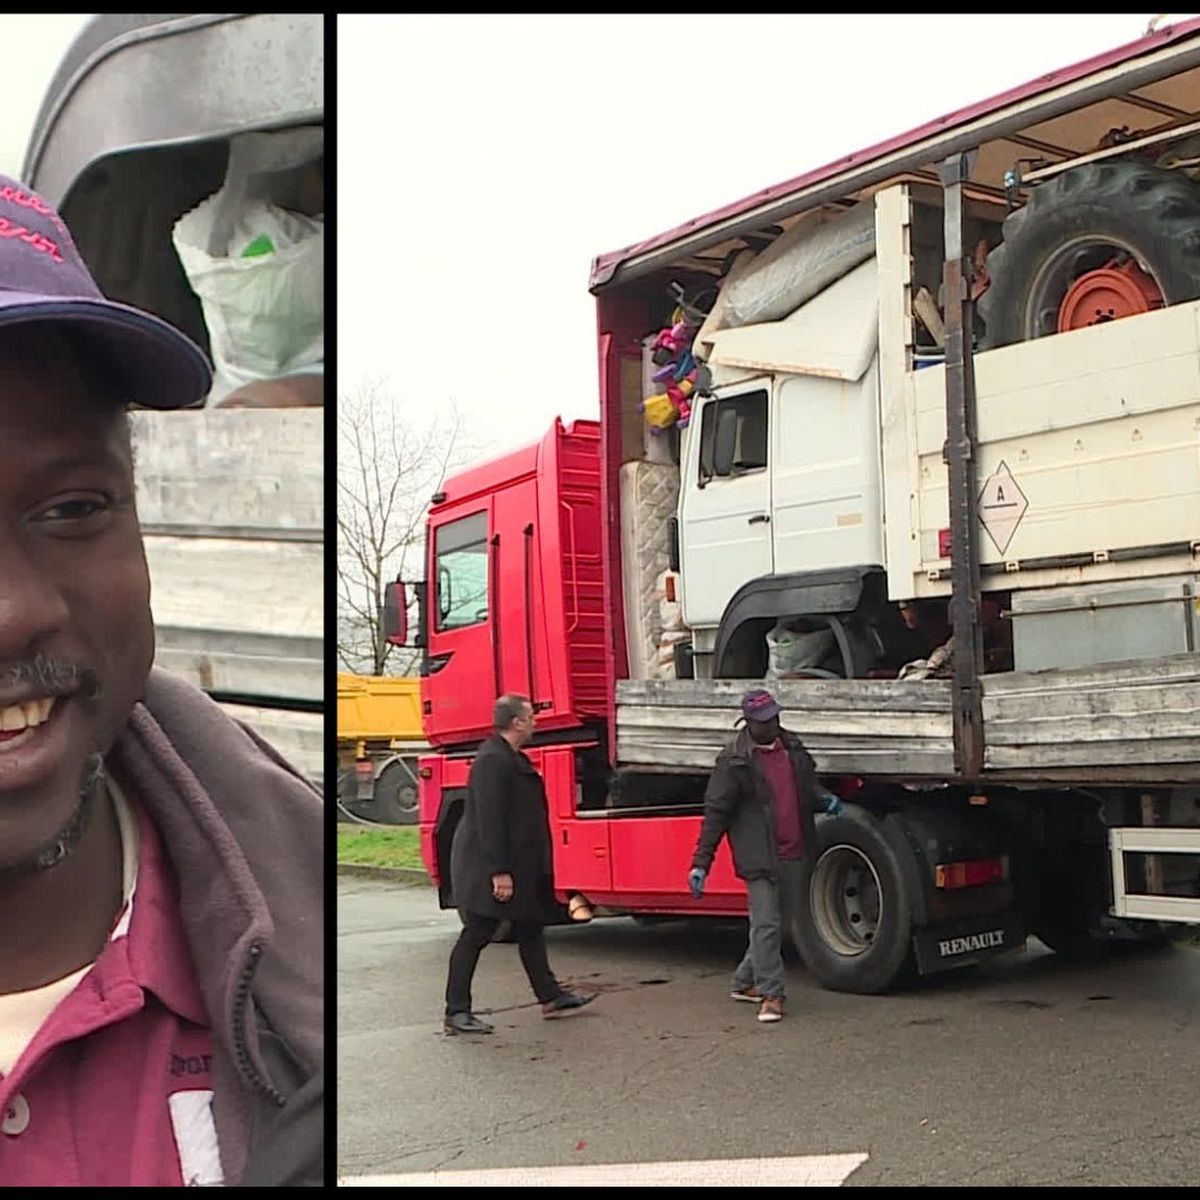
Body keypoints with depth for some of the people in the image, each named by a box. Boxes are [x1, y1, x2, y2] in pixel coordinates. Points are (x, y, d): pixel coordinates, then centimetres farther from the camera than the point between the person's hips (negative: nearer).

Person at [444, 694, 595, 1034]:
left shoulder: (512, 758, 13)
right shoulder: (492, 760, -20)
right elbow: (489, 820, -25)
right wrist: (499, 872, -26)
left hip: (519, 865, 11)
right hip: (485, 868, -11)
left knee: (529, 929, 17)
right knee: (475, 936, -3)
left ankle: (550, 996, 27)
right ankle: (456, 1013, 3)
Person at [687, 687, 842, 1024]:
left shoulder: (793, 747, 11)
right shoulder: (734, 761, -9)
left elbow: (807, 784, 28)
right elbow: (715, 813, -10)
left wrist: (823, 797, 4)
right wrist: (701, 863, -14)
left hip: (795, 856, 7)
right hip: (760, 857, -7)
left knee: (778, 923, 14)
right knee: (766, 925, -8)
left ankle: (745, 983, 28)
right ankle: (771, 995, 1)